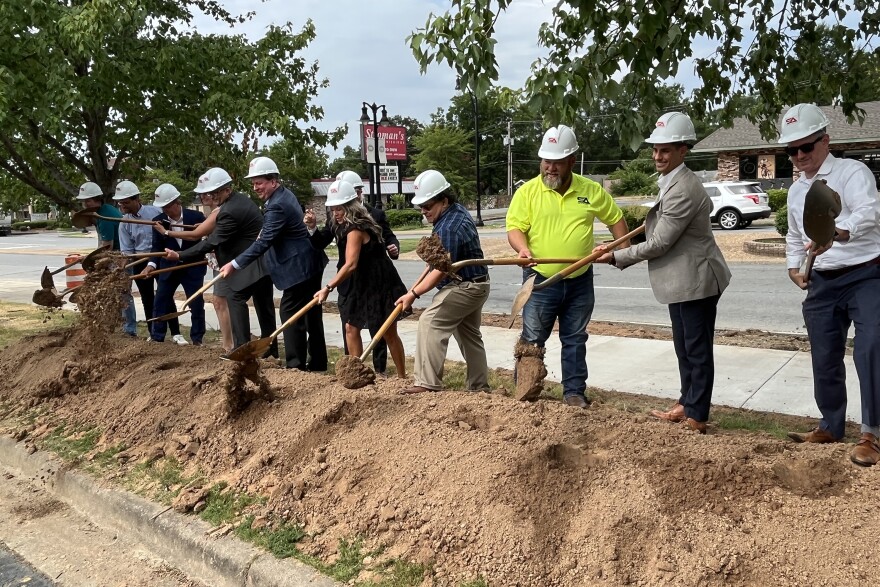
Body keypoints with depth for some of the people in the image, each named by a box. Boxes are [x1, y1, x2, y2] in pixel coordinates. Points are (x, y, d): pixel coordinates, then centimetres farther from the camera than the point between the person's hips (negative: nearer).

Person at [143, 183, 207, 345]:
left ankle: (197, 339, 14)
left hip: (192, 267, -2)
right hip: (168, 267, 2)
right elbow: (157, 247, -3)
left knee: (196, 304, 2)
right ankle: (156, 337, 16)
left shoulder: (196, 216, -11)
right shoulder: (159, 221, -6)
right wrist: (151, 265, -18)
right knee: (160, 302, 5)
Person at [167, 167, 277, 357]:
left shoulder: (230, 211, -22)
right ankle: (270, 348, 22)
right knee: (263, 304, 14)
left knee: (235, 298, -8)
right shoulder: (241, 199, 11)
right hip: (263, 260, 11)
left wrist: (180, 255, -18)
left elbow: (212, 241, -21)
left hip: (251, 264, -11)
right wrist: (219, 249, 9)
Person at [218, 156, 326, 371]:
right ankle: (317, 362, 21)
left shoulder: (277, 206, -20)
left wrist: (235, 264, -24)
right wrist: (265, 231, 8)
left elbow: (263, 242, -25)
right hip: (308, 265, 11)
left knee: (290, 314, -6)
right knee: (311, 314, 13)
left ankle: (295, 365, -1)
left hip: (298, 269, -11)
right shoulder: (285, 194, 12)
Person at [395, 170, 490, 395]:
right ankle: (479, 386, 23)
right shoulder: (457, 210, 7)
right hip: (473, 284, 11)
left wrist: (413, 294, -23)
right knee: (469, 334, 16)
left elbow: (442, 270, -26)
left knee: (431, 322, -16)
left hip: (464, 287, -11)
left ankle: (428, 382, -15)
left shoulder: (449, 227, -26)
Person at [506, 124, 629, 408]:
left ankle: (574, 392, 21)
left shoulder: (591, 190, 2)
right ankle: (526, 388, 19)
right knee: (532, 339, 5)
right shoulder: (527, 191, -4)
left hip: (579, 281, 2)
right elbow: (515, 227, -10)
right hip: (540, 281, -2)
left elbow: (615, 219, 13)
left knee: (575, 340, 11)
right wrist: (522, 248, -29)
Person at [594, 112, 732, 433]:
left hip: (695, 280, -11)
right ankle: (687, 403, 31)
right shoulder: (674, 181, 11)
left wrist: (616, 256, -12)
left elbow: (658, 244, -20)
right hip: (682, 279, 11)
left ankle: (697, 417, 9)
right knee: (684, 346, 18)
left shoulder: (682, 190, -22)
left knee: (697, 349, -1)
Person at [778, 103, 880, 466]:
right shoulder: (796, 191, 12)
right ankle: (831, 426, 28)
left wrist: (835, 234, -49)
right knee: (825, 360, 11)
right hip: (822, 284, 6)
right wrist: (793, 267, 7)